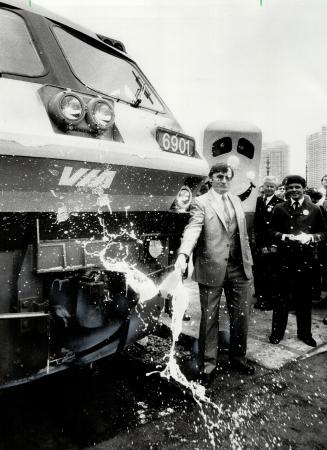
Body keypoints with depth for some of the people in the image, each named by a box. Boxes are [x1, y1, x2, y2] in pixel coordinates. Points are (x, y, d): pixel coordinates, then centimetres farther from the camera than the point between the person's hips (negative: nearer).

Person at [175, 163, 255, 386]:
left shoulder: (236, 200, 14)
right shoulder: (201, 203, -5)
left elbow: (243, 234, 17)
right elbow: (192, 230, -20)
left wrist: (248, 261, 13)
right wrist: (183, 254, -36)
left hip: (239, 267, 6)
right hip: (211, 268, -5)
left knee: (241, 316, 14)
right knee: (209, 318, 7)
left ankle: (238, 358, 36)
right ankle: (208, 365, 24)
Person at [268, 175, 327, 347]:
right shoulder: (280, 208, 5)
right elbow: (272, 230, 5)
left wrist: (311, 237, -12)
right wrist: (284, 236, -13)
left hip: (306, 259, 1)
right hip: (285, 258, -1)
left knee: (304, 297, 11)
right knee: (282, 296, 6)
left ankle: (305, 333, 27)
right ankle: (277, 332, 20)